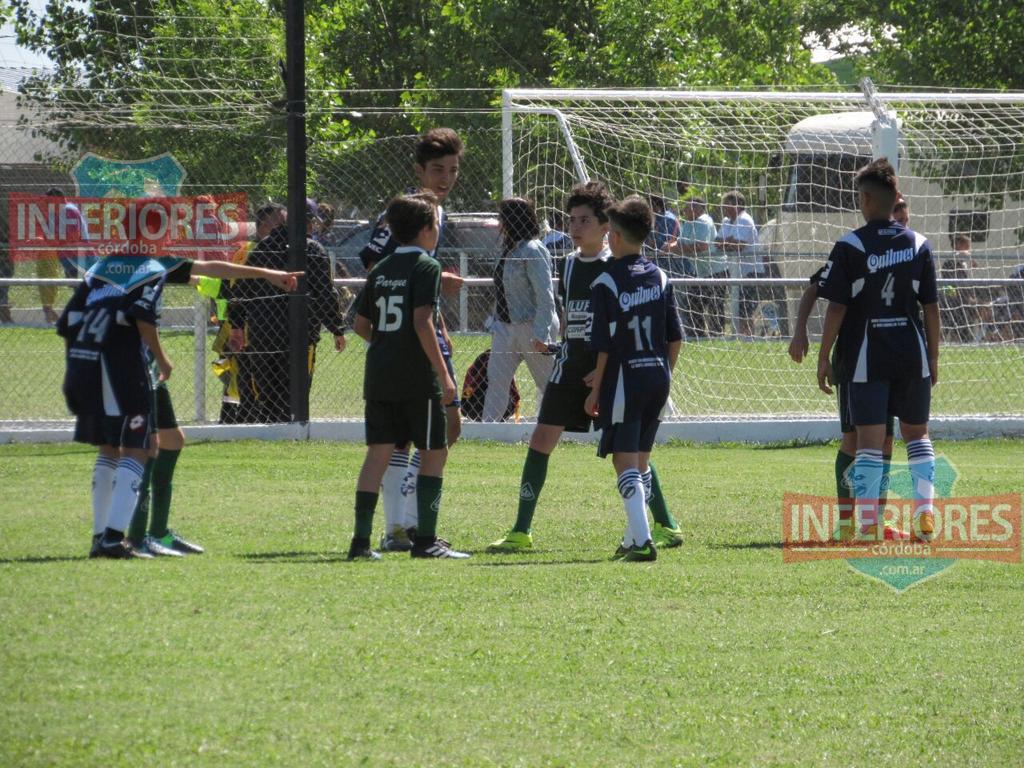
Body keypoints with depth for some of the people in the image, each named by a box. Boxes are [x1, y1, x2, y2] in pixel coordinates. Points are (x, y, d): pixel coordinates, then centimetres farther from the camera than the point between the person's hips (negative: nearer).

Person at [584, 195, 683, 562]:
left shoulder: (606, 283, -10)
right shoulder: (660, 278, 7)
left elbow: (603, 345, -11)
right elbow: (675, 336, 9)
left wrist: (595, 390, -2)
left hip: (625, 378, -6)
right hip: (658, 376, 6)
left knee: (625, 461, -6)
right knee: (641, 460, 17)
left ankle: (642, 540, -18)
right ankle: (633, 537, 24)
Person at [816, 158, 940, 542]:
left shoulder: (850, 247, -8)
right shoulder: (918, 244, 2)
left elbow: (836, 308, -9)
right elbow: (931, 307, 5)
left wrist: (823, 357, -1)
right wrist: (933, 358, 14)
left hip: (867, 355, -3)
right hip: (912, 351, 3)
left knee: (869, 438, -1)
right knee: (917, 433, 17)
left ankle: (868, 522, -4)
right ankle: (926, 509, 6)